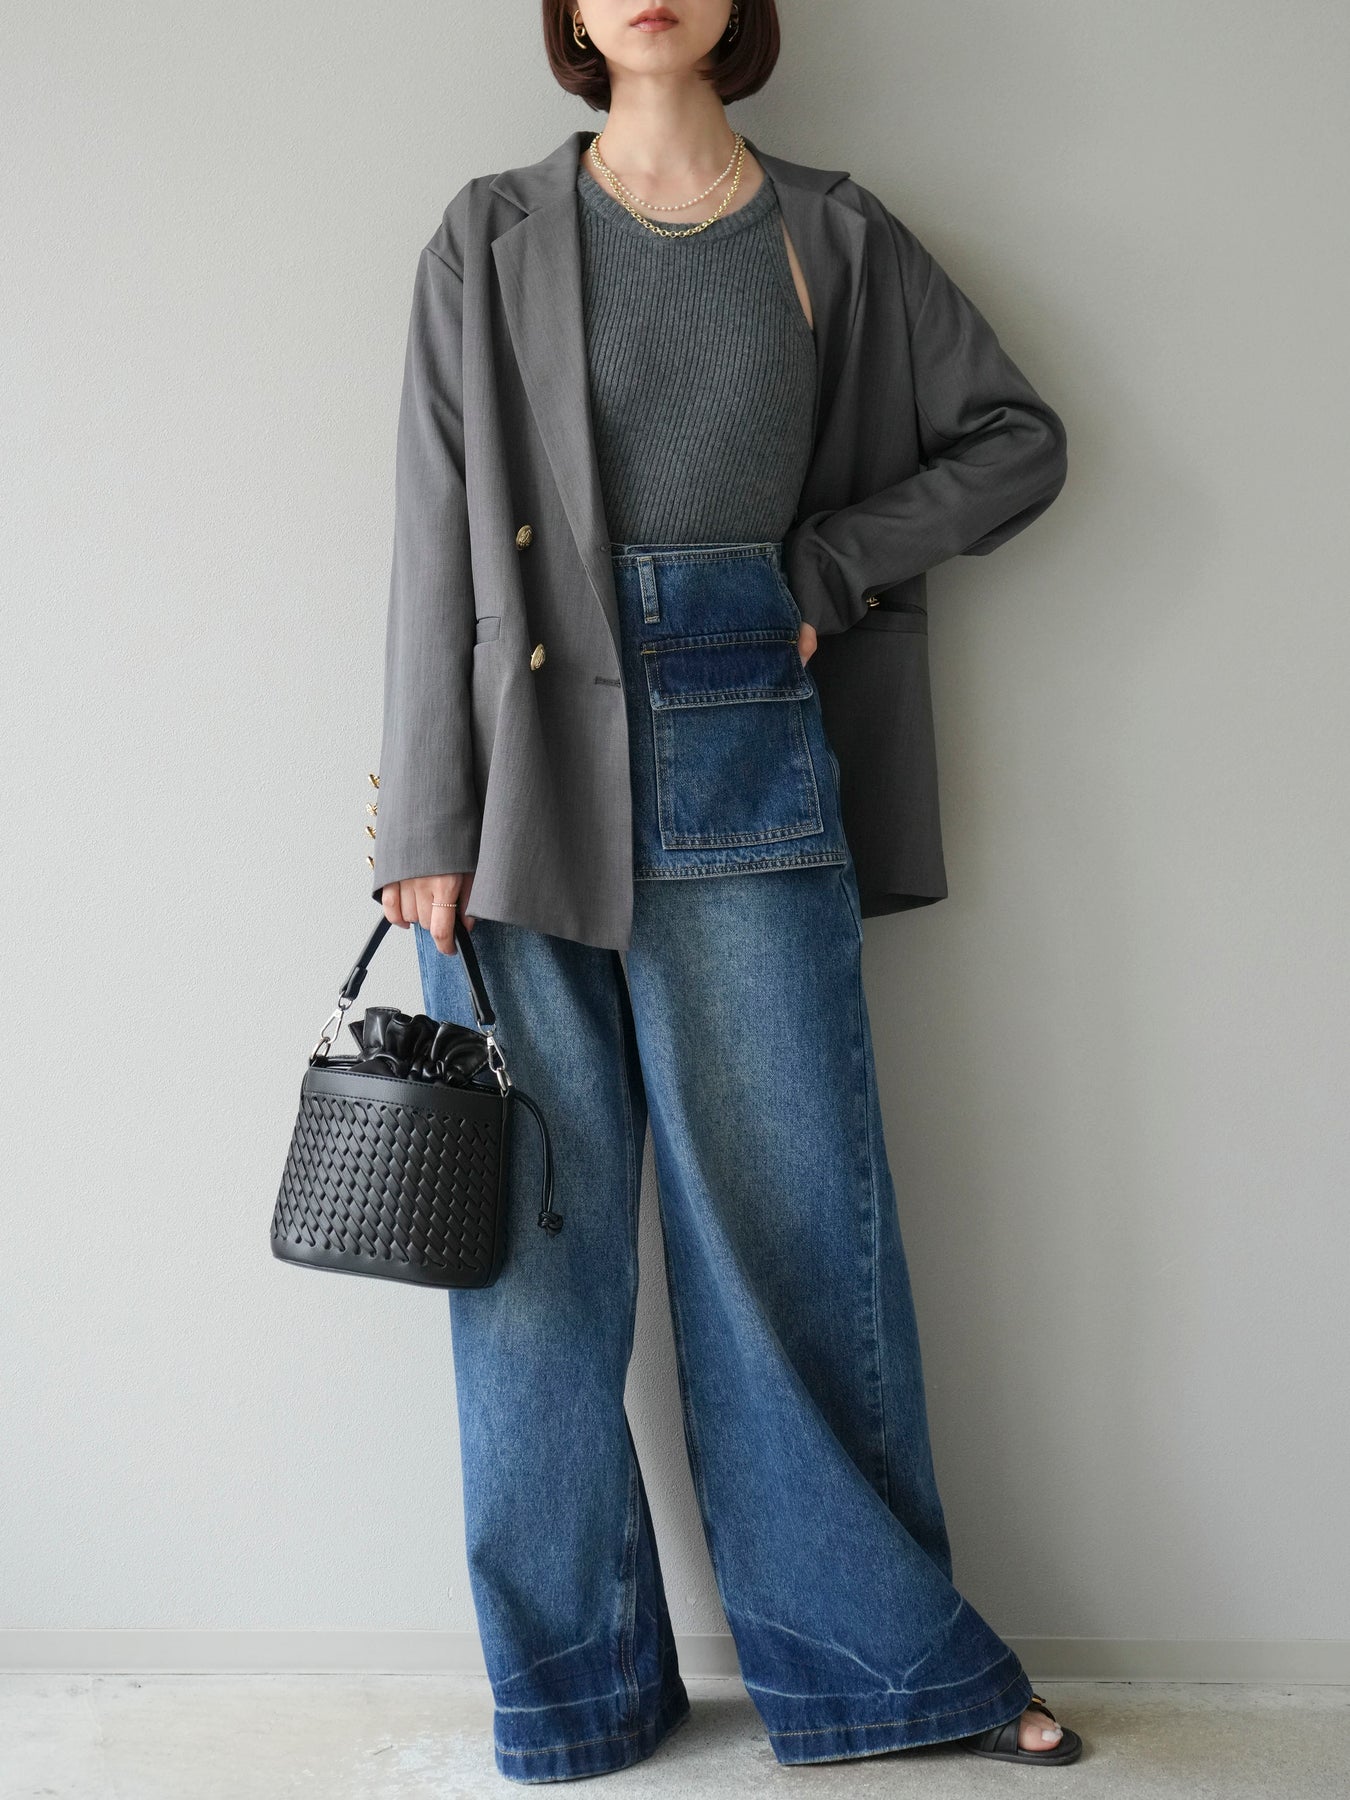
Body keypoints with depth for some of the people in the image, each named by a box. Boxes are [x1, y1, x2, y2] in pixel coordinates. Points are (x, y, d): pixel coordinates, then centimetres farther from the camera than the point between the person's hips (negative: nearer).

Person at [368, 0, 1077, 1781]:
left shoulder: (836, 238, 10)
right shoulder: (492, 240, 7)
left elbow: (1016, 436, 16)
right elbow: (441, 536, 1)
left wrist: (828, 569, 2)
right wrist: (430, 819, -5)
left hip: (748, 754, 1)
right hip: (532, 769, 0)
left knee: (792, 1216, 3)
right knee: (535, 1224, 3)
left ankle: (888, 1654, 20)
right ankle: (574, 1686, 19)